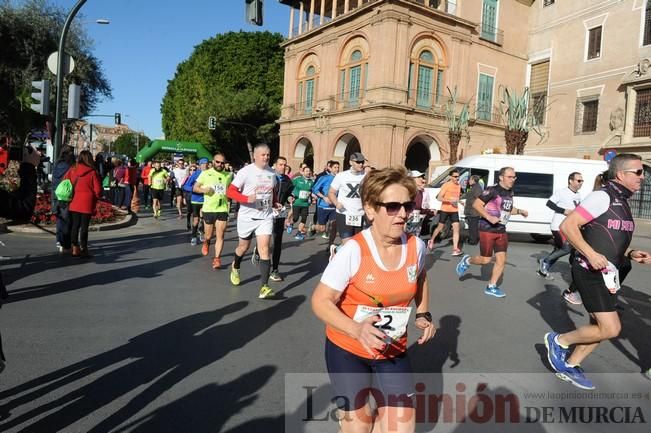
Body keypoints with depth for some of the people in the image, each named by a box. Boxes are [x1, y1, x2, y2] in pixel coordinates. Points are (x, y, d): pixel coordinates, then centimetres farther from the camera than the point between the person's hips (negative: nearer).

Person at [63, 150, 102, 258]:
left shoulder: (72, 170, 2)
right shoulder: (92, 172, -10)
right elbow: (98, 190, -9)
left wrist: (71, 195, 17)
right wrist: (95, 198, 10)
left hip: (74, 203, 4)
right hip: (87, 203, -4)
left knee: (75, 225, 12)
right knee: (84, 226, 0)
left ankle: (75, 249, 16)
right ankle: (83, 249, 4)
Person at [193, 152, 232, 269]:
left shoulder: (228, 175, 6)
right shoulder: (205, 174, 1)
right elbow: (195, 188, 5)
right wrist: (204, 190, -14)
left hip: (222, 209, 1)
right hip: (208, 209, 0)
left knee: (220, 235, -5)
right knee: (209, 235, 11)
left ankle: (217, 259, 1)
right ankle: (206, 242, 45)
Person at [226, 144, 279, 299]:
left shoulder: (272, 172, 4)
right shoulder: (245, 171, -10)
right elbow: (231, 191, -13)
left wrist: (275, 203, 5)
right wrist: (247, 199, -28)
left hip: (266, 217, 2)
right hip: (247, 216, -2)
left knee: (264, 249, -11)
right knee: (244, 247, 17)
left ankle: (264, 287, -12)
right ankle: (235, 267, 50)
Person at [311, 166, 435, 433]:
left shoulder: (416, 246, -10)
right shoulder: (353, 250, -25)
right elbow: (321, 301, -21)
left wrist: (423, 314, 2)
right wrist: (357, 330, -34)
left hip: (393, 350, 4)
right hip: (347, 348, -3)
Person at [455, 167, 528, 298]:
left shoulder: (510, 192, 10)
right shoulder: (493, 190, -14)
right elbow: (476, 204, -19)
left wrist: (519, 211, 9)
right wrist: (489, 217, -26)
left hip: (501, 231, 7)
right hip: (487, 229, -7)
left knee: (501, 260, 2)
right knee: (485, 260, -2)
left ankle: (491, 287, 13)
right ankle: (466, 261, 28)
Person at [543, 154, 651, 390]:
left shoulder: (622, 203, 15)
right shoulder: (602, 197, -14)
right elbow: (567, 226, -20)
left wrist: (630, 253, 7)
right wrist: (590, 254, -26)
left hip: (607, 274, 9)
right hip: (590, 272, -9)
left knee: (601, 327, 12)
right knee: (611, 329, -11)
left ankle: (569, 366, 25)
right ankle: (558, 341, 8)